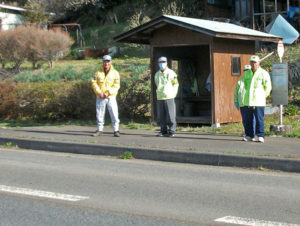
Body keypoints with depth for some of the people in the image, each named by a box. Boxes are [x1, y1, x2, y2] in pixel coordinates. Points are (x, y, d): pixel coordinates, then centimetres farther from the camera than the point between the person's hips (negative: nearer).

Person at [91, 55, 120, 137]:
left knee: (114, 114, -8)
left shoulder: (115, 73, 1)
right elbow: (94, 83, 2)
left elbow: (116, 86, -4)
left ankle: (116, 130, 0)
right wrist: (99, 92, -11)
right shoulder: (98, 73, 7)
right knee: (99, 114, 6)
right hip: (100, 97, 2)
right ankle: (100, 130, 17)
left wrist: (108, 93, -14)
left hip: (111, 97, -2)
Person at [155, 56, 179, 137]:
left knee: (170, 115, -4)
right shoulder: (157, 74, 14)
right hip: (160, 98, 4)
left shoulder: (171, 73, 0)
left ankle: (171, 131, 0)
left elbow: (176, 84, 7)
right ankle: (163, 131, 12)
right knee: (161, 116, 4)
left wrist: (173, 94, -1)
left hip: (169, 97, -4)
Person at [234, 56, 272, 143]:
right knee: (248, 119, 6)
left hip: (258, 101, -5)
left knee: (259, 119, -6)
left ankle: (260, 136, -1)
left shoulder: (263, 73, 0)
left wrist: (263, 96, 9)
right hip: (247, 101, 5)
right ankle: (249, 136, 13)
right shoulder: (247, 74, 15)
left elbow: (268, 87, 4)